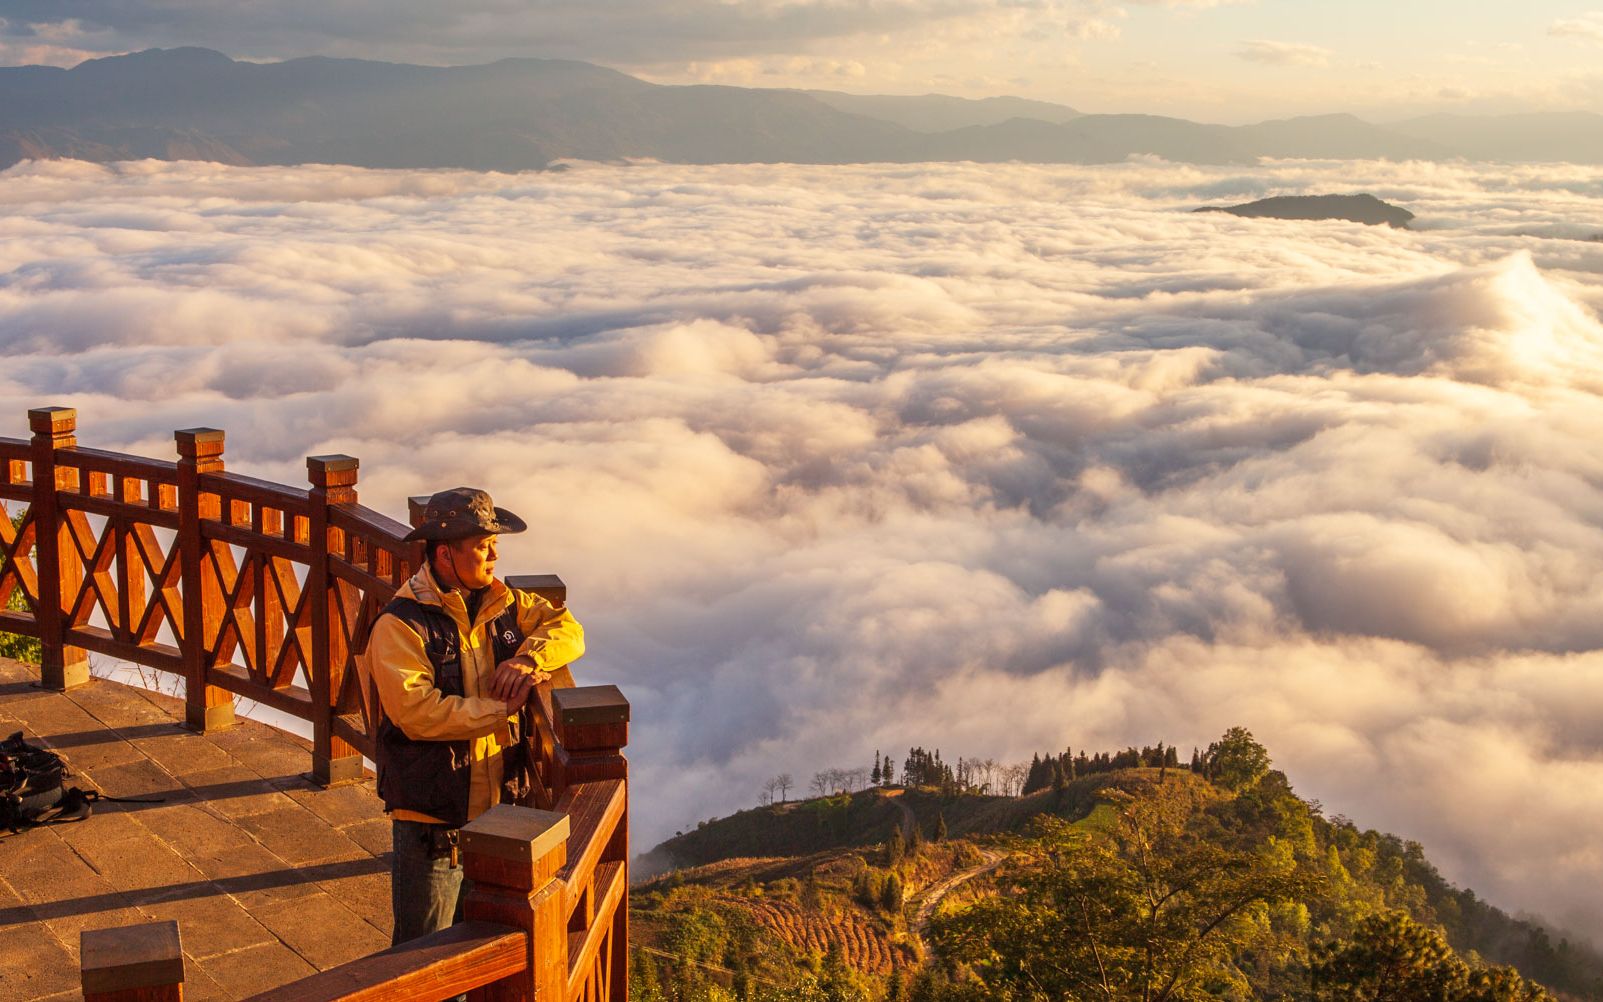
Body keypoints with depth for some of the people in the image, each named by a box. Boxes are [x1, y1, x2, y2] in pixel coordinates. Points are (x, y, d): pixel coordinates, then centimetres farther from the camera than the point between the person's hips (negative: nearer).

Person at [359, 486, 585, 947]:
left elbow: (567, 628, 7)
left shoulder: (503, 604, 5)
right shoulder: (400, 624, -17)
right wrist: (504, 707, -21)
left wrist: (528, 657, -14)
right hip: (431, 818, -6)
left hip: (498, 809, 6)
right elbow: (417, 712, -27)